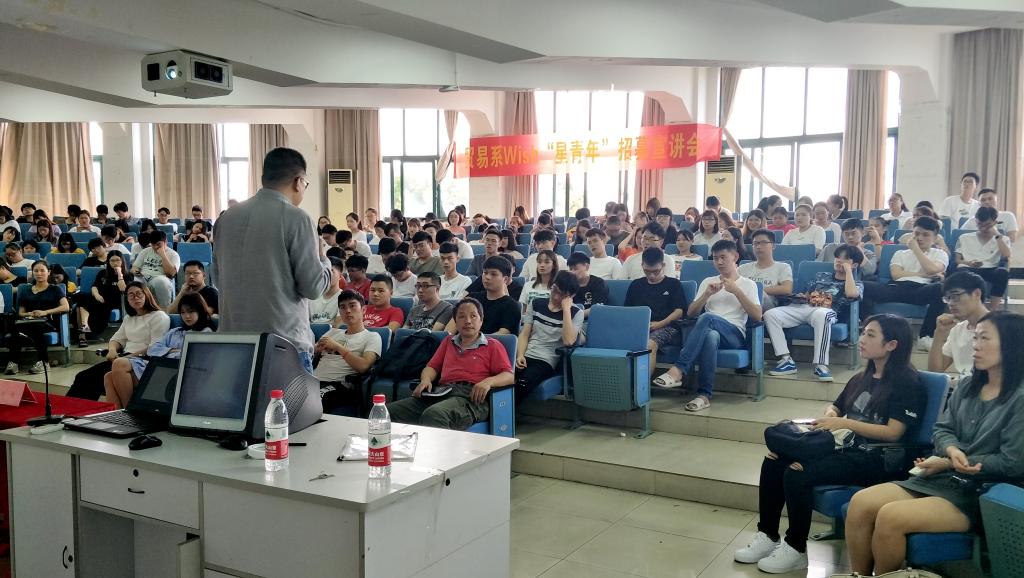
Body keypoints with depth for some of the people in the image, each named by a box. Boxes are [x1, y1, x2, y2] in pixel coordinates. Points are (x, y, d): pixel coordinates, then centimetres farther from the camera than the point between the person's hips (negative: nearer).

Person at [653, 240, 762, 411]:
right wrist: (707, 294, -1)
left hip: (734, 335, -2)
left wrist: (736, 291, -9)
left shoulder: (748, 284, 14)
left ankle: (678, 370, -44)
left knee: (708, 317, -37)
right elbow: (690, 313, 15)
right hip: (711, 331, 3)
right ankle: (704, 395, -40)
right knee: (711, 336, -39)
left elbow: (757, 316, -2)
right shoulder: (708, 282, 23)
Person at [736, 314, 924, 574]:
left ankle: (795, 550, -10)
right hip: (846, 448, 9)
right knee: (774, 462, -7)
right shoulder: (861, 378, 16)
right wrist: (828, 417, -3)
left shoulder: (906, 382, -8)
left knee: (797, 475, -27)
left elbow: (893, 433, -17)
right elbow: (836, 408, 22)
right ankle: (767, 535, 0)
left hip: (876, 459, -8)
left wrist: (845, 423, -17)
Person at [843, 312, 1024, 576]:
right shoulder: (967, 386, 13)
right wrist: (952, 450, -14)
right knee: (861, 502, -14)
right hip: (941, 479, 7)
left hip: (979, 494, -7)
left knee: (890, 517, -27)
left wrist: (948, 463, -11)